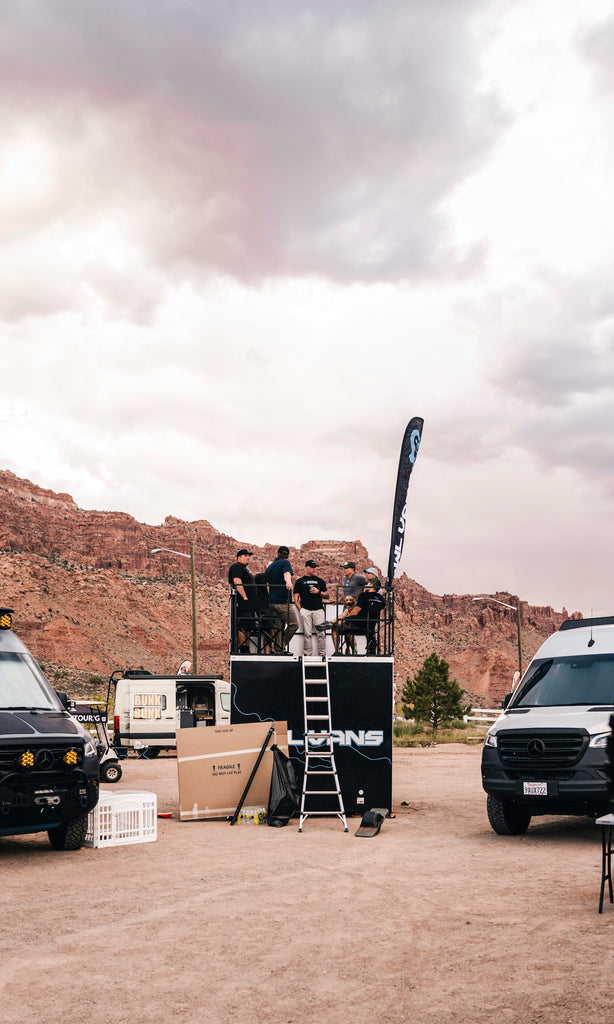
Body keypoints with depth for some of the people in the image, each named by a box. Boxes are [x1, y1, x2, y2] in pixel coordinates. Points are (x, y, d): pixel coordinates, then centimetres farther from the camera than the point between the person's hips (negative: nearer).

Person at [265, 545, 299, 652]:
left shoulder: (270, 566, 17)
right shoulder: (285, 563, -3)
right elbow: (286, 574, -26)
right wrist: (288, 581, -45)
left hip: (272, 601, 8)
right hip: (283, 601, -8)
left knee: (279, 626, 13)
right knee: (294, 624, -4)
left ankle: (277, 650, 8)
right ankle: (281, 646, -12)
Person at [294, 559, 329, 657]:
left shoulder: (320, 580, 17)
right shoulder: (300, 581, 12)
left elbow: (326, 596, 16)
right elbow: (296, 596, 8)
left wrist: (318, 592, -4)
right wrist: (300, 609, -4)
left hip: (318, 610, 1)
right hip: (305, 610, -1)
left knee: (321, 633, -5)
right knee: (307, 634, -4)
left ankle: (322, 654, -1)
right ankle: (307, 655, 1)